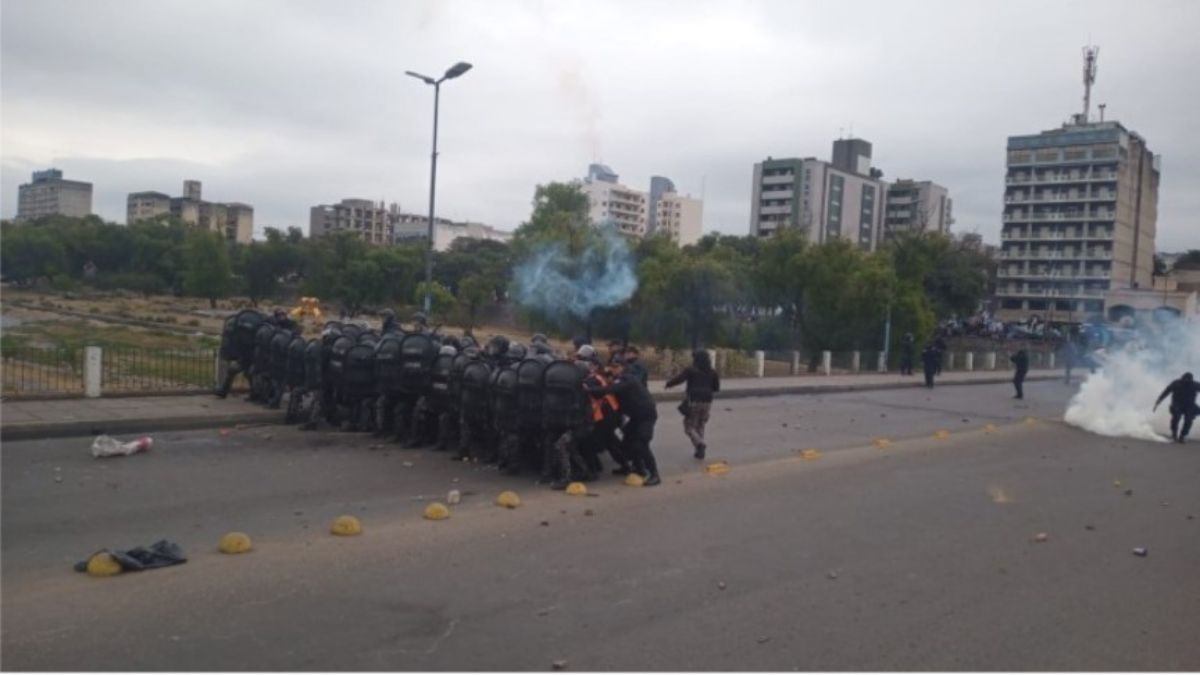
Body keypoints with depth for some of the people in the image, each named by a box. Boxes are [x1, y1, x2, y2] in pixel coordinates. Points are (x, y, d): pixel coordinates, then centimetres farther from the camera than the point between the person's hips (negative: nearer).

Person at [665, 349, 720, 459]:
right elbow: (716, 388, 15)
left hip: (693, 402, -5)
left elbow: (679, 379, -13)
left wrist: (668, 384, 5)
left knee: (689, 427, 4)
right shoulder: (712, 372, 9)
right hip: (707, 402, 5)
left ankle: (700, 444, -21)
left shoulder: (690, 370, -5)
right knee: (700, 427, 19)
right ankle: (700, 451, 12)